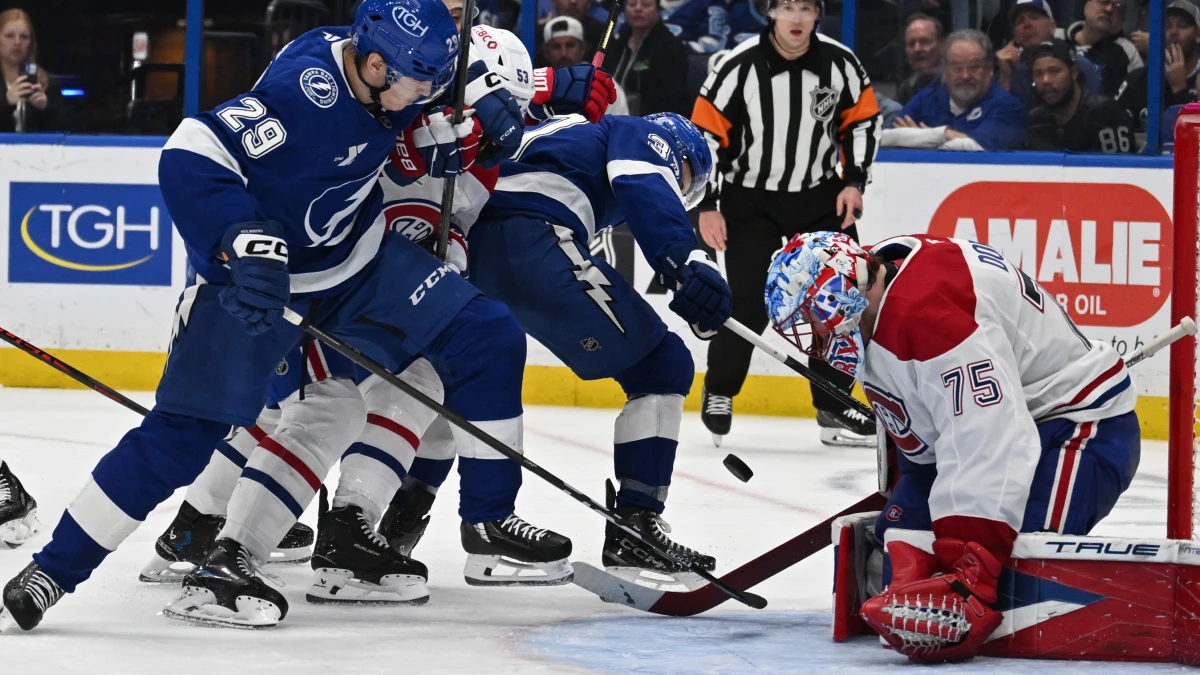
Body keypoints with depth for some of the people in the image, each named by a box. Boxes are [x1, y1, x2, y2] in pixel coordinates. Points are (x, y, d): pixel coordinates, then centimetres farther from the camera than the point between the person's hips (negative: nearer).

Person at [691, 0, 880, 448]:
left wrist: (854, 180, -3)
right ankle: (719, 394, 13)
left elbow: (862, 120, 6)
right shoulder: (740, 67, -17)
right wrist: (708, 205, -11)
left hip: (820, 197, 3)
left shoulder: (840, 64, -9)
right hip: (750, 200, -3)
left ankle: (834, 408, 11)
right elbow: (706, 132, -10)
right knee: (749, 305, -10)